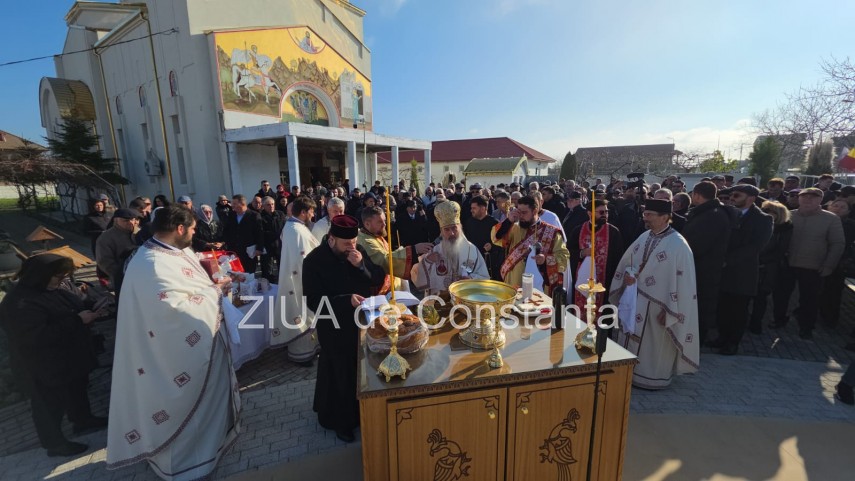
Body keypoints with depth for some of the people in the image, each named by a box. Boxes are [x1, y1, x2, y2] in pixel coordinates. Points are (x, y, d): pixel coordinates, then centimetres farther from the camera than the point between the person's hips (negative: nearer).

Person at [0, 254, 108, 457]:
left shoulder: (49, 290, 0)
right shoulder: (21, 304, -29)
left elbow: (67, 310, 14)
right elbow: (39, 336, -33)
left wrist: (89, 310, -7)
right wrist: (78, 320, -32)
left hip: (69, 358, 9)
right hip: (43, 368, -9)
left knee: (77, 390, 25)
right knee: (50, 405, 10)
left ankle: (82, 420, 45)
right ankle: (55, 444, 27)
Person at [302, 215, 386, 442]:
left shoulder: (359, 252, -3)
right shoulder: (314, 261, -17)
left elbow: (379, 279, -4)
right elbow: (314, 301, -20)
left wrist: (362, 266, -22)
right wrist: (347, 300, -32)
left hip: (363, 321, 5)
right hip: (335, 328, -4)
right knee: (339, 373, 12)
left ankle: (361, 413, 42)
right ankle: (340, 419, 35)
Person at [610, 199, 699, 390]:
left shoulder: (678, 245, -17)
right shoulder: (644, 237, 2)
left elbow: (683, 283, -16)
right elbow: (627, 262, 12)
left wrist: (668, 311, -16)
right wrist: (627, 274, -10)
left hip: (657, 307, -6)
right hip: (635, 303, 6)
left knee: (654, 347, 12)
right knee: (632, 340, 17)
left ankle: (653, 378, 33)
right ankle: (630, 372, 35)